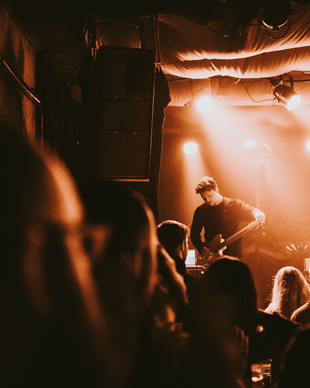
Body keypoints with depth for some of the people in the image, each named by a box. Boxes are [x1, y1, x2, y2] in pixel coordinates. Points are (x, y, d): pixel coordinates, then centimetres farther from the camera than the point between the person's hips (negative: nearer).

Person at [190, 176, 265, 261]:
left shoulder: (233, 205, -2)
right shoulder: (200, 211, 7)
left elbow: (248, 210, -20)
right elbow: (194, 233, 15)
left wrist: (257, 213, -43)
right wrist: (201, 249, -2)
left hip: (233, 255, -2)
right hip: (210, 257, 2)